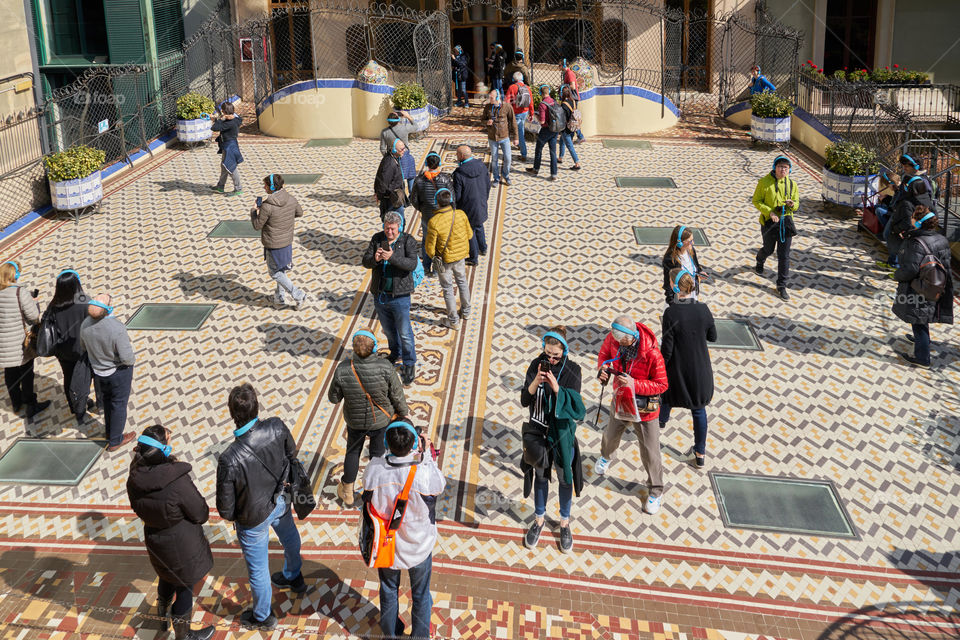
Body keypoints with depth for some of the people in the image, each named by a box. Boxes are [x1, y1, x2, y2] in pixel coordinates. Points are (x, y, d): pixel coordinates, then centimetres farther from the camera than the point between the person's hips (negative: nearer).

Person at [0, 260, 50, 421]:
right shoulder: (20, 292, -23)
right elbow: (34, 316, -19)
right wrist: (34, 301, -1)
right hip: (20, 344, -6)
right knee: (26, 374, 12)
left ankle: (16, 403, 40)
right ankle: (30, 406, 23)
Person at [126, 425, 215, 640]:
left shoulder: (135, 479, -16)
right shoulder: (178, 482, -35)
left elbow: (138, 509, 3)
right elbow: (201, 515, -22)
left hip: (155, 540, 6)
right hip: (182, 546, -6)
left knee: (167, 578, 34)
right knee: (184, 587, 18)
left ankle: (162, 617, 59)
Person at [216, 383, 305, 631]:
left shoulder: (229, 459, -38)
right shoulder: (276, 427, -27)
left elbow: (225, 508, -25)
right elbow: (291, 453, -3)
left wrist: (231, 517, -1)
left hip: (253, 519, -5)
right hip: (280, 501, 5)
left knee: (258, 569, 21)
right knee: (290, 540, 36)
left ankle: (262, 617, 46)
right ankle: (294, 578, 66)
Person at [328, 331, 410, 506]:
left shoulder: (343, 370, -26)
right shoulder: (385, 368, -28)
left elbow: (334, 398, -12)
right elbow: (397, 396, -16)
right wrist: (403, 413, 3)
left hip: (355, 421, 1)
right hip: (381, 419, -1)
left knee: (353, 452, 26)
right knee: (378, 453, 22)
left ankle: (347, 494, 43)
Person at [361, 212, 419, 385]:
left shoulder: (408, 240, -8)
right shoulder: (377, 238, 2)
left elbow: (412, 264, -21)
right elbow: (366, 262, -3)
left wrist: (392, 257, -34)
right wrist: (375, 258, -26)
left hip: (399, 296, -4)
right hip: (380, 294, 4)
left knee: (404, 332, 1)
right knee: (388, 329, 20)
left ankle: (409, 364, 15)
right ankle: (396, 354, 43)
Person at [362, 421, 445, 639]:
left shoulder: (374, 469, -28)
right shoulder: (425, 473, -34)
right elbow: (440, 485, -11)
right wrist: (427, 454, -6)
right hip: (419, 546, -2)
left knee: (389, 592, 28)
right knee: (420, 595, 24)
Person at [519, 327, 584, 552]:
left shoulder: (572, 370, -15)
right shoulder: (536, 365, -10)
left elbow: (574, 405, -20)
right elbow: (524, 401, -13)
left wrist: (556, 388, -36)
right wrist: (536, 382, -30)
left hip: (562, 432, -1)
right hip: (538, 431, 1)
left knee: (564, 478, 14)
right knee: (540, 476, 18)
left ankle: (565, 522, 35)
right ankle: (539, 518, 38)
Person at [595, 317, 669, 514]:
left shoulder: (652, 354, -34)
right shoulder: (613, 338, -19)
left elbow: (661, 385, -24)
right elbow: (604, 353, 4)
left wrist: (634, 384, -36)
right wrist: (603, 367, -18)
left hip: (644, 408, -5)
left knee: (650, 453, 8)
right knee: (611, 435, 30)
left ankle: (655, 492, 31)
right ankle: (606, 457, 66)